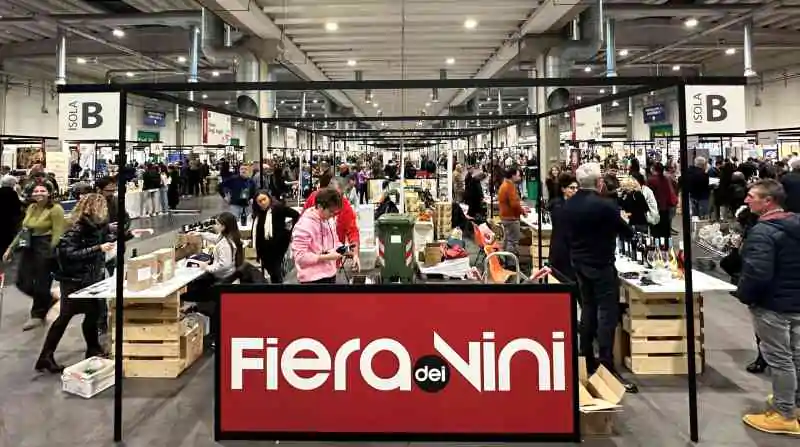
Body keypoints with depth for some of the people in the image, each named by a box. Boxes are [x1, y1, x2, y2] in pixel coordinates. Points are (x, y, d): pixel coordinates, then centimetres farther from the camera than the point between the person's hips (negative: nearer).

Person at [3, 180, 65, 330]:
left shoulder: (55, 209, -13)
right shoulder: (31, 208, 12)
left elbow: (58, 234, -17)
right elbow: (24, 229, 17)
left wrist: (52, 253, -23)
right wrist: (11, 248, 16)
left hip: (45, 248, -8)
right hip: (29, 247, 8)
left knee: (41, 283, 3)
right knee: (23, 283, 8)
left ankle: (38, 315, 22)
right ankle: (48, 299, 33)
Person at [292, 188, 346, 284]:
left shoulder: (329, 220, 5)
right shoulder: (304, 225, -21)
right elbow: (300, 256, -23)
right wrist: (326, 257, -24)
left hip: (330, 274, 8)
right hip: (313, 279, -8)